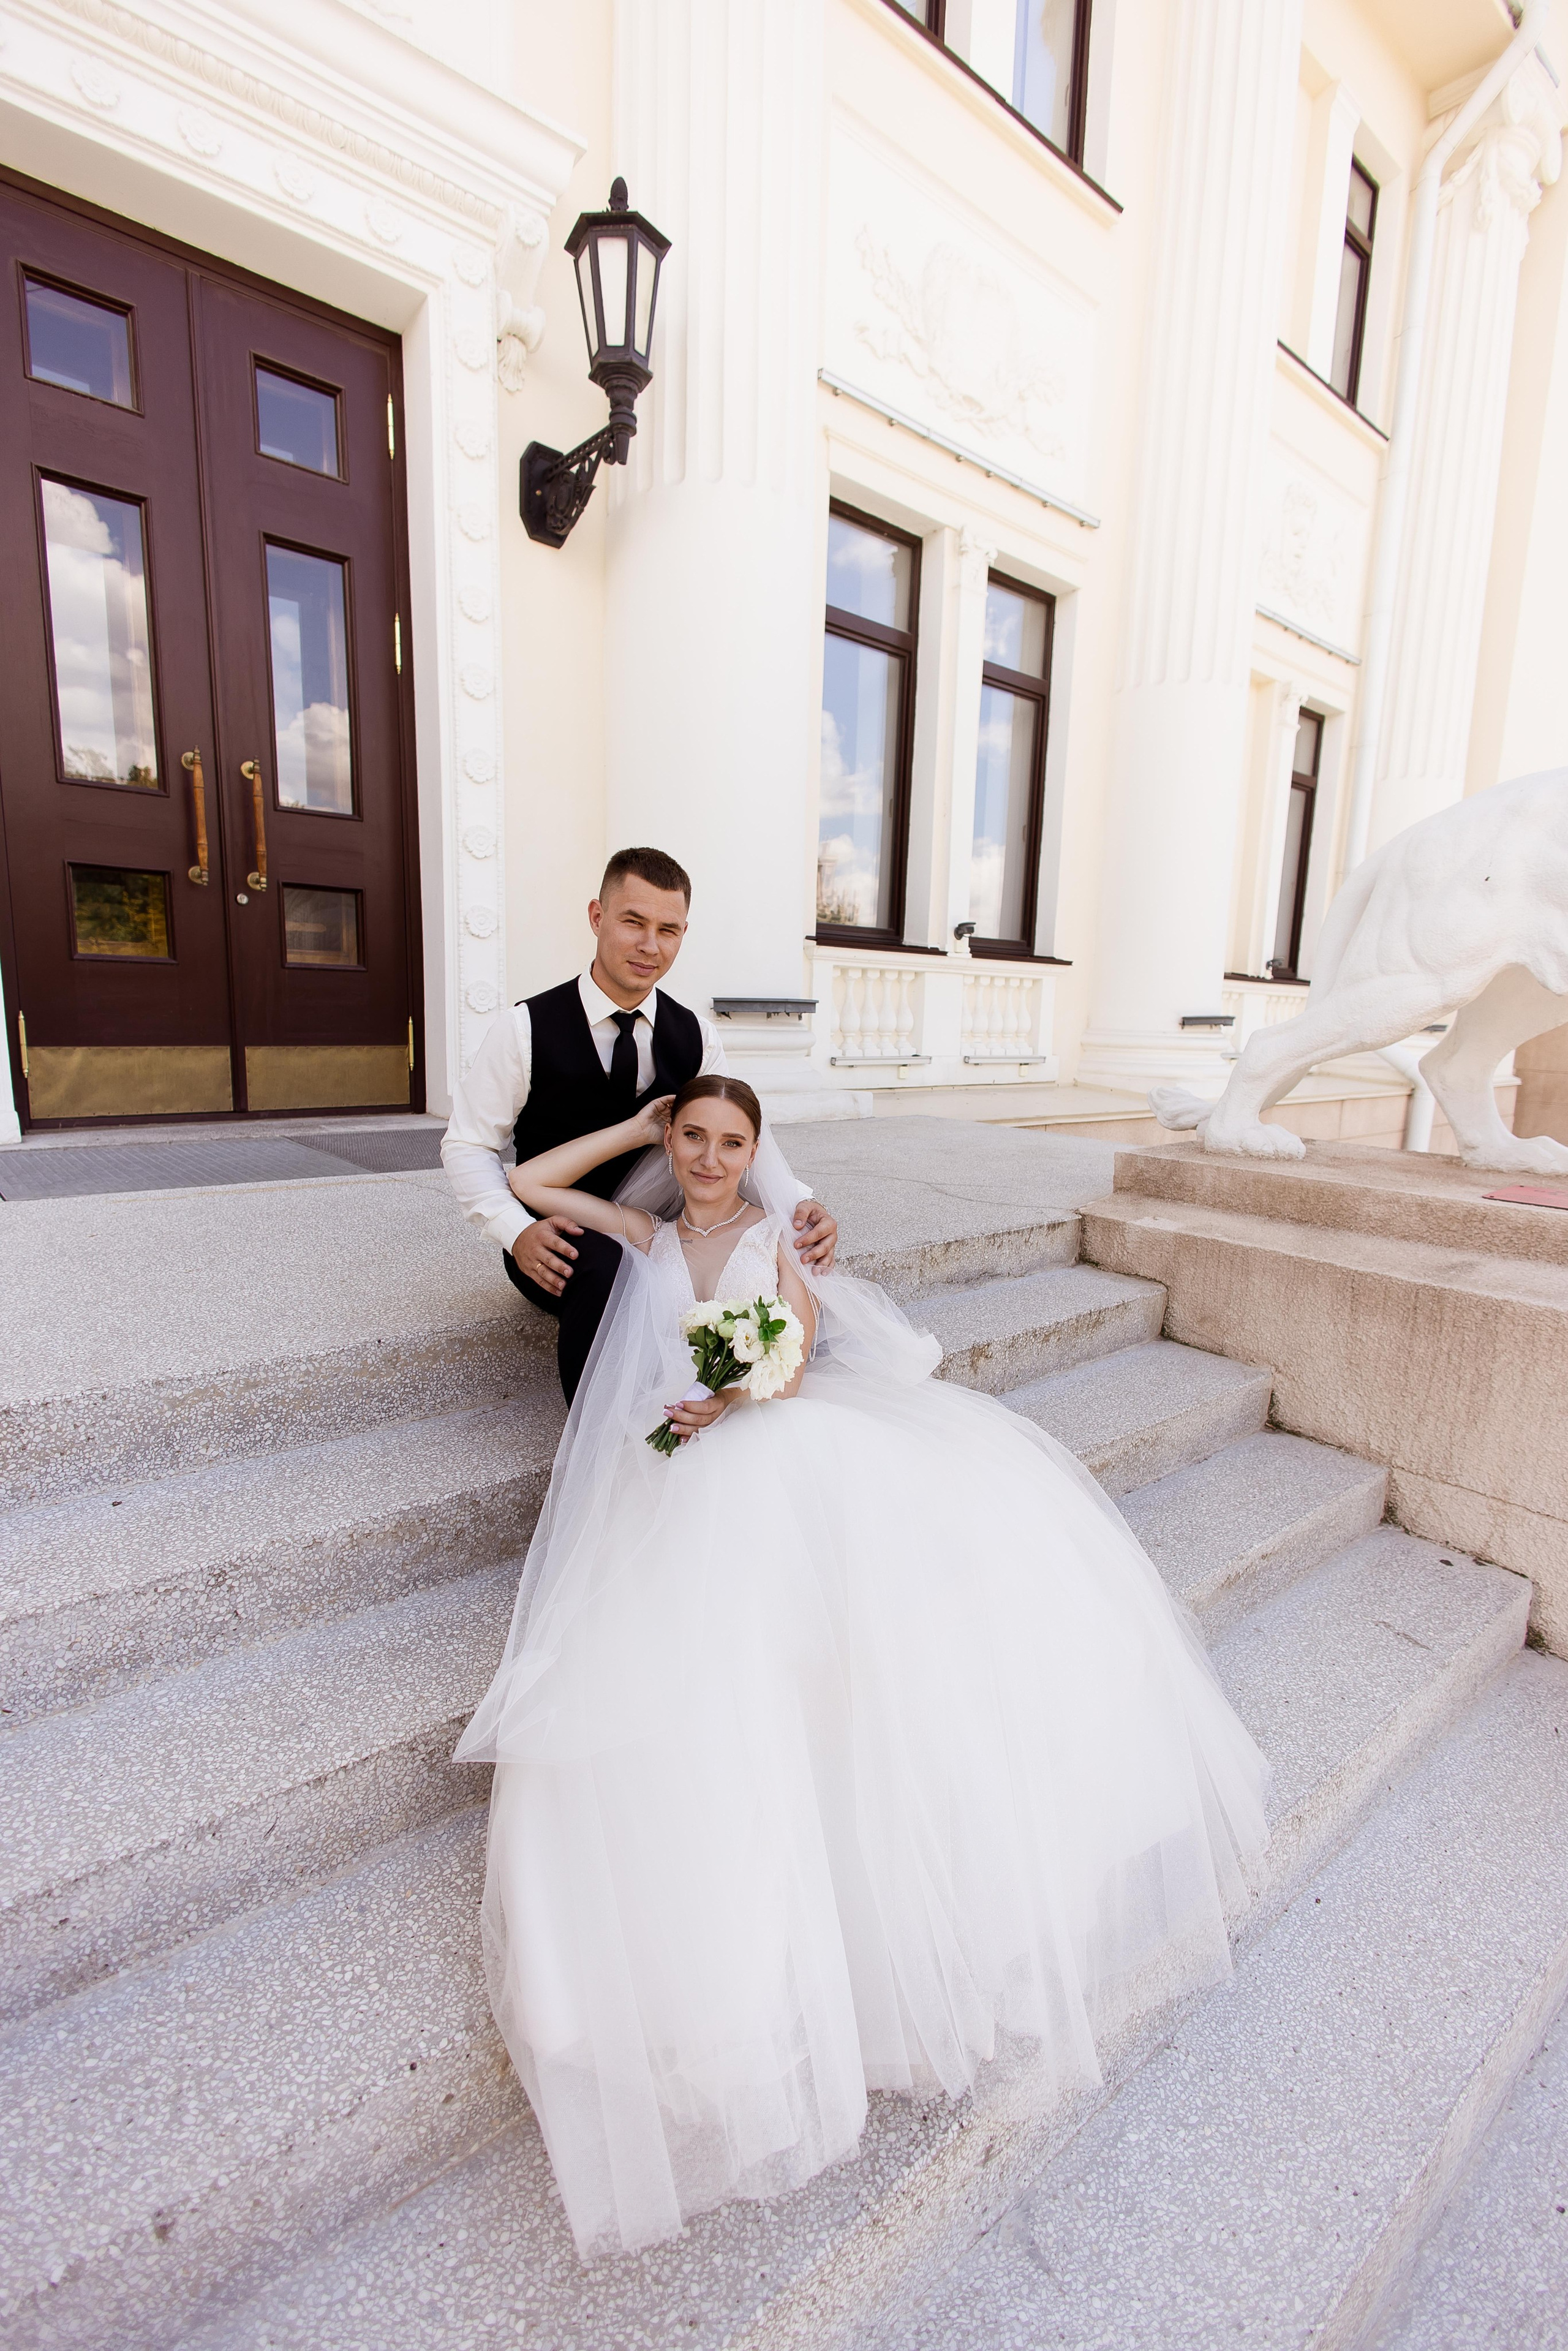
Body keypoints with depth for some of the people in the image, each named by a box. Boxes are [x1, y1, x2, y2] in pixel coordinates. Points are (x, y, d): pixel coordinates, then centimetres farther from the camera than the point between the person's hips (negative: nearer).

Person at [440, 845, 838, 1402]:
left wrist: (800, 1203, -19)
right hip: (562, 1239, -3)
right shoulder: (527, 1028, -8)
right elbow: (467, 1145, -4)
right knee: (607, 1275, -38)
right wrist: (517, 1231, -21)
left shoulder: (694, 1037, 3)